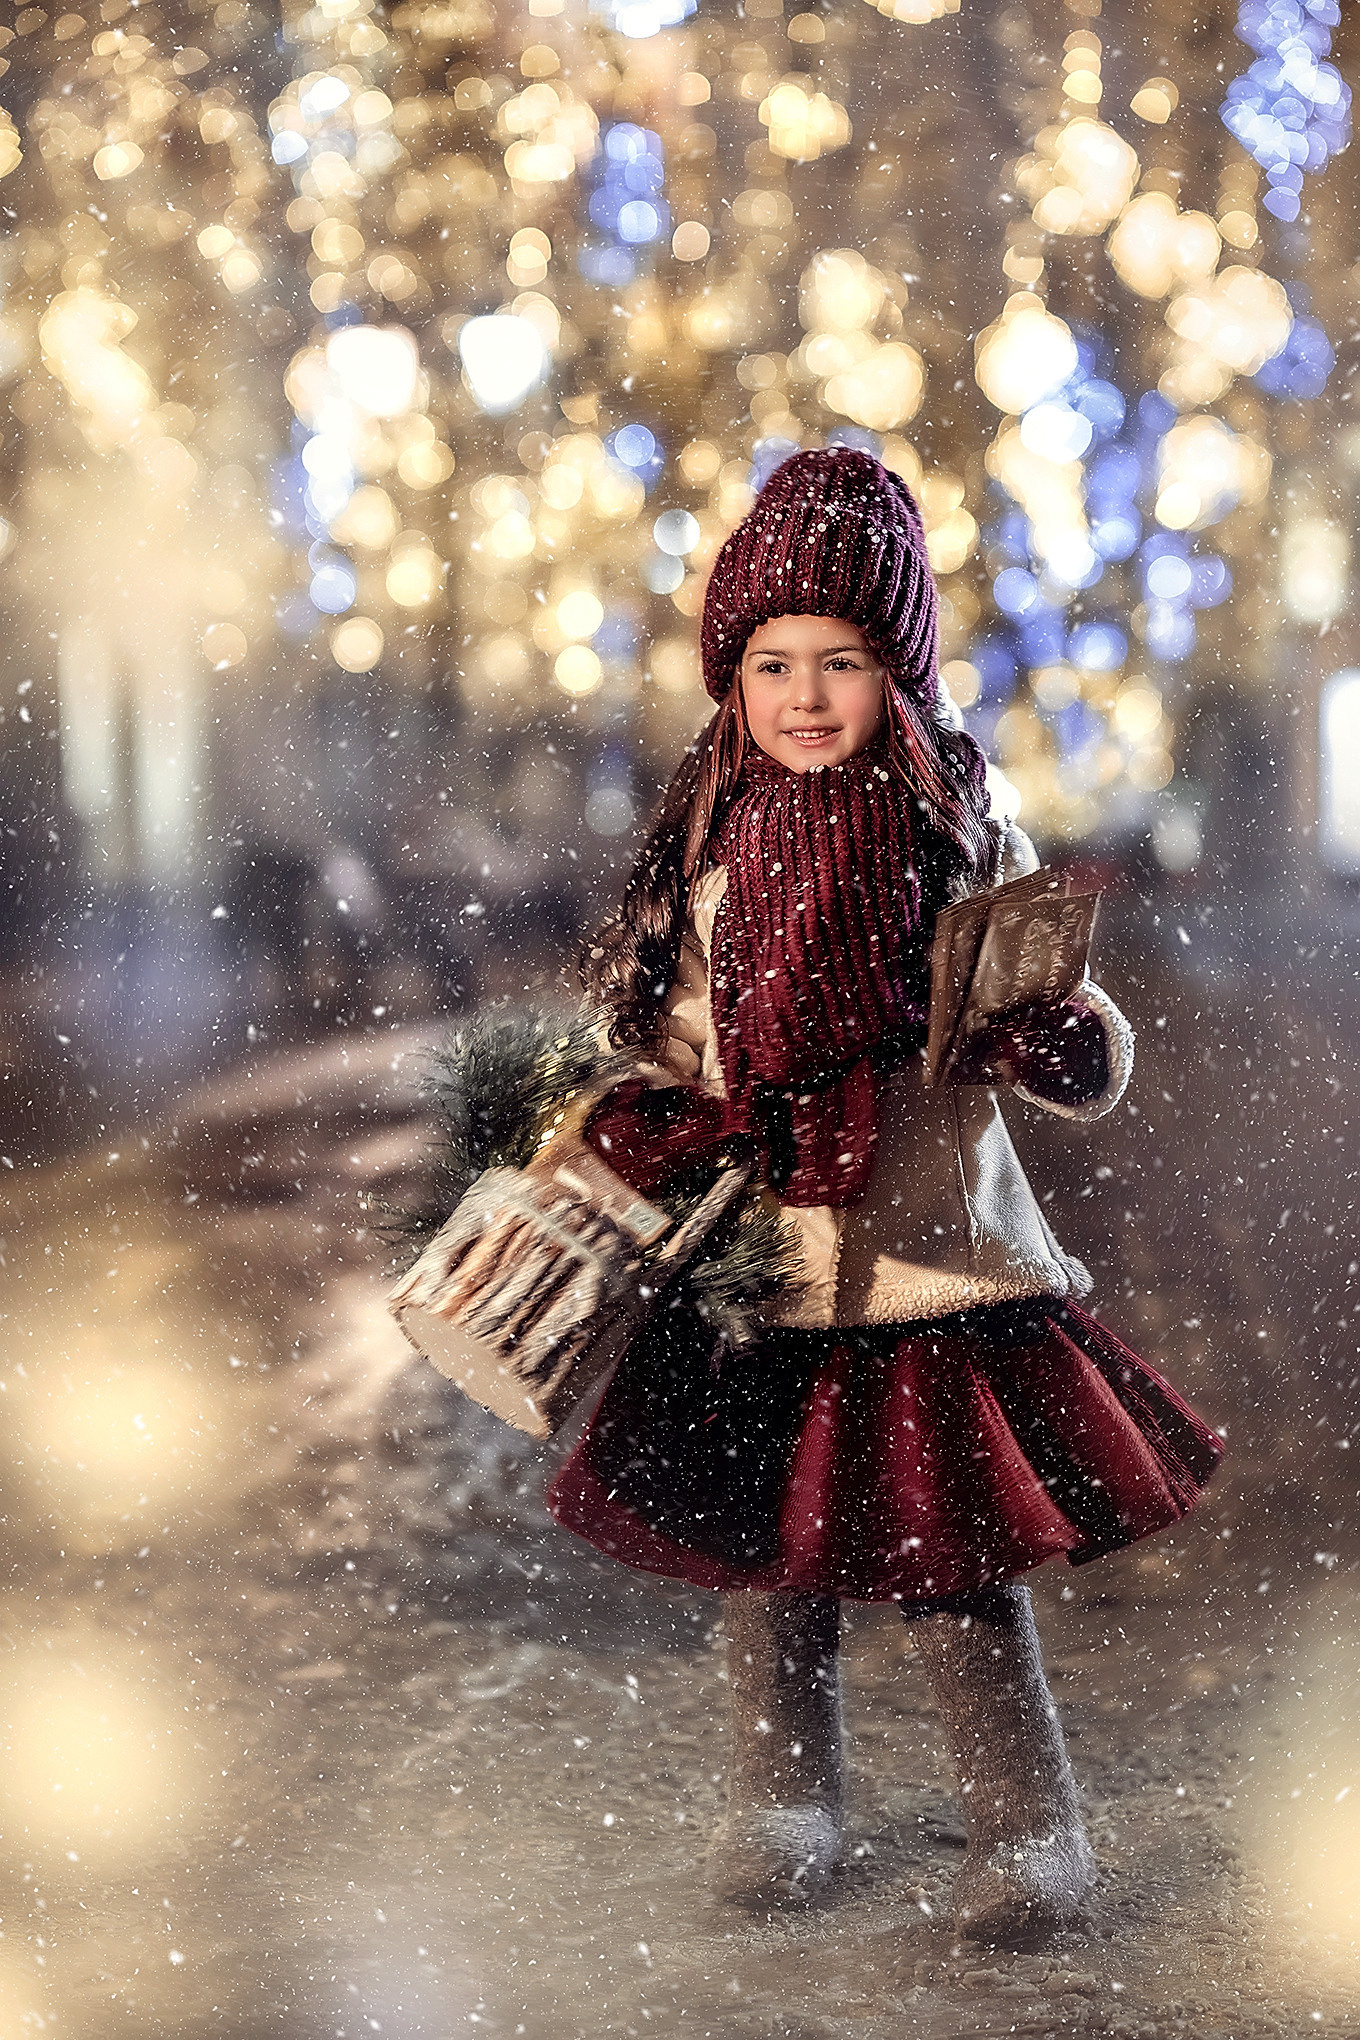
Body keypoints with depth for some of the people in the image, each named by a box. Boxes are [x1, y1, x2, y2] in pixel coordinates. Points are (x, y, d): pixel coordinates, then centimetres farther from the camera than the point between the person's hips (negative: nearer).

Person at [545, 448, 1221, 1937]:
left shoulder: (961, 832, -3)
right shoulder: (709, 840, 4)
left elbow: (1078, 1064, -1)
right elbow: (663, 1031, 15)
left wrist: (1062, 1031, -23)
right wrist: (627, 1126, -2)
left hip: (921, 1256, -3)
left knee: (946, 1557, -1)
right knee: (757, 1542, 12)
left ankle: (1027, 1827, 15)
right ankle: (785, 1798, 31)